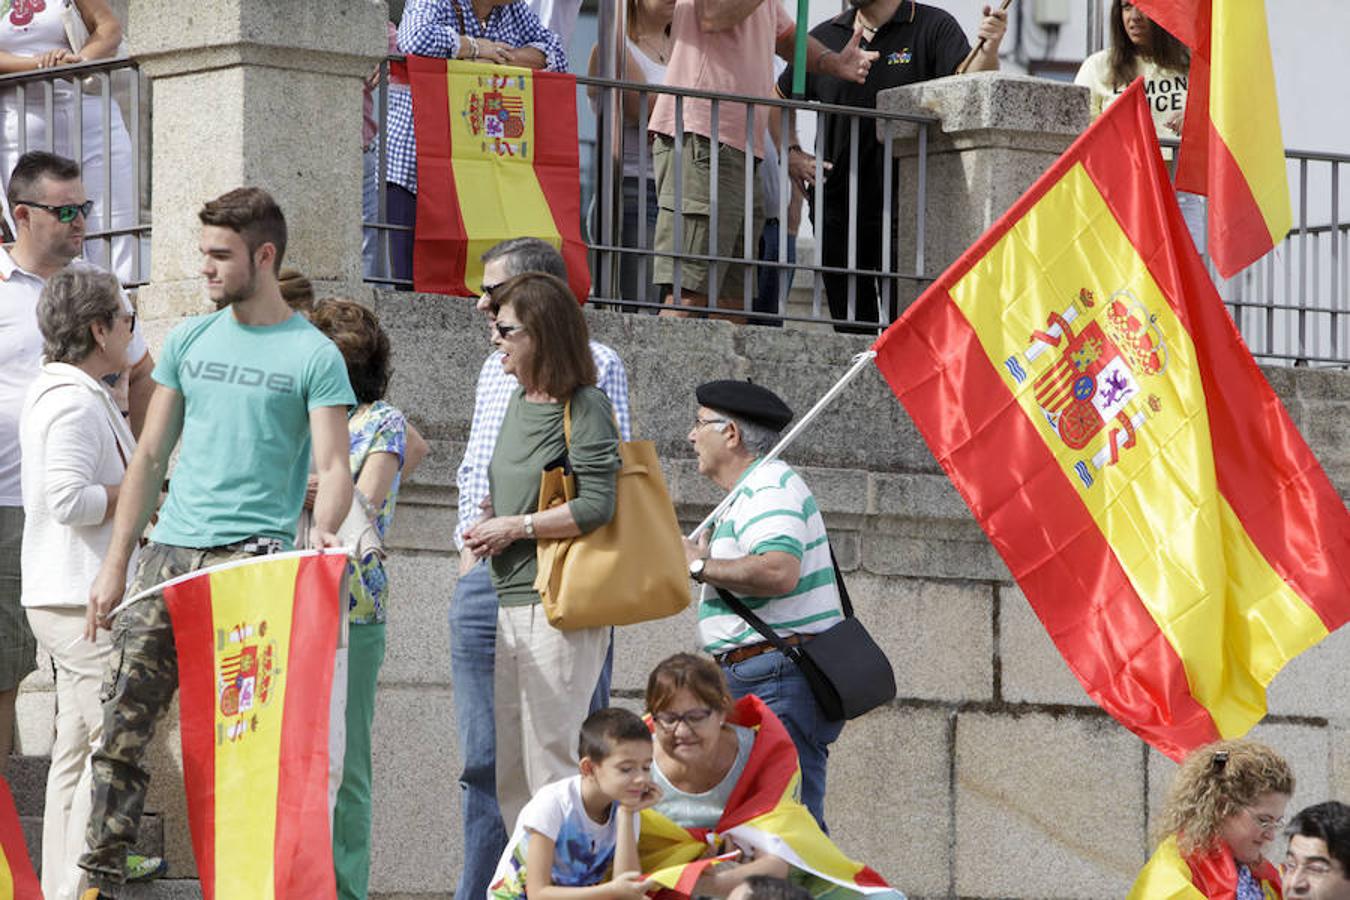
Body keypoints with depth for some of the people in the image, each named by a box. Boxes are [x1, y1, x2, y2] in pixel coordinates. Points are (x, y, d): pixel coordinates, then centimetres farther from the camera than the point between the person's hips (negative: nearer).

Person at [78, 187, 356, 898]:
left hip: (253, 555, -4)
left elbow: (334, 467, -7)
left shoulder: (314, 356, 0)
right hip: (169, 549, 4)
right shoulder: (190, 341, 14)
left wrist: (321, 536, -28)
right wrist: (115, 564, 11)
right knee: (124, 717, -4)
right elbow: (150, 457, 17)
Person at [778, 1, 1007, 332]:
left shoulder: (934, 28, 0)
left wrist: (989, 50, -36)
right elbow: (779, 100, 26)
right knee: (851, 329, 8)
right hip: (836, 211, 4)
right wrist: (792, 155, 11)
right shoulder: (824, 37, 12)